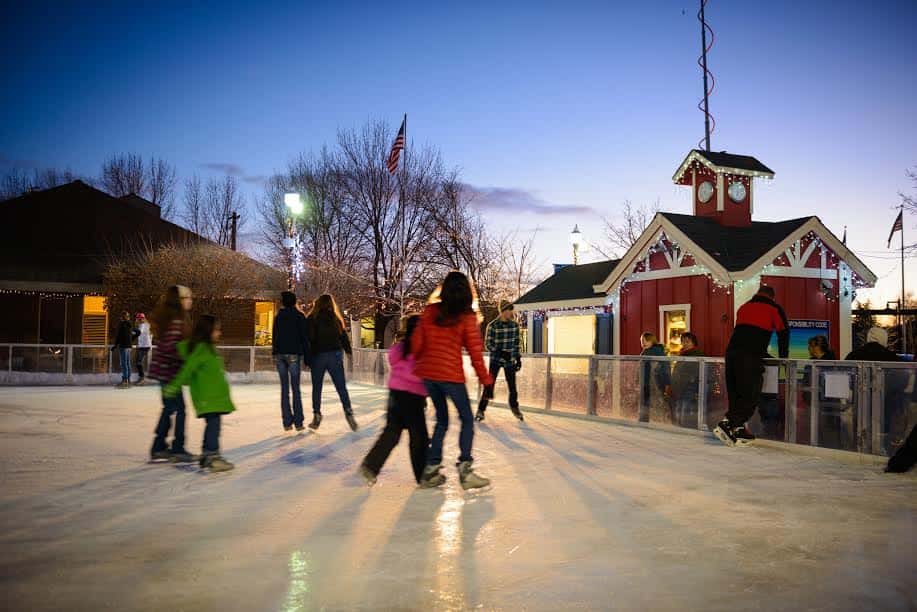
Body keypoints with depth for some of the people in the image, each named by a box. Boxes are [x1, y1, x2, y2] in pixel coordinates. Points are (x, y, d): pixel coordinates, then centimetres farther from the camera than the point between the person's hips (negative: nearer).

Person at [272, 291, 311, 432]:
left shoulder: (279, 316, 9)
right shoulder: (299, 316, -1)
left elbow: (274, 337, 9)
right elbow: (304, 338, -5)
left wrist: (274, 353, 14)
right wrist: (307, 357, 0)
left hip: (279, 354, 3)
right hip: (293, 354, -3)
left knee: (284, 388, 6)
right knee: (296, 388, 1)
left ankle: (287, 422, 4)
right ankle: (298, 422, -1)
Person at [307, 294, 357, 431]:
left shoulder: (312, 318, -2)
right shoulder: (336, 319, 5)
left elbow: (309, 338, -6)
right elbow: (344, 336, 6)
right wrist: (349, 352, 11)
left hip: (318, 355, -1)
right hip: (335, 354, 2)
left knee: (316, 387, 11)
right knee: (341, 387, 2)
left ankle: (317, 416, 12)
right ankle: (348, 412, -10)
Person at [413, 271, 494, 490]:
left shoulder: (429, 312, 3)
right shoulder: (467, 317, -8)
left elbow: (416, 343, 5)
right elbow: (475, 351, -6)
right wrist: (485, 378, 6)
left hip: (427, 373, 5)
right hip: (451, 375, -5)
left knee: (442, 420, 19)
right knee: (467, 420, 10)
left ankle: (430, 471, 17)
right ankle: (464, 469, 2)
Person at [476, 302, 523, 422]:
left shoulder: (514, 325, 2)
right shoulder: (493, 325, -11)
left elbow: (516, 343, 11)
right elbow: (488, 344, -9)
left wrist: (518, 358, 8)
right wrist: (500, 352, -21)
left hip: (509, 360, 3)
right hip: (495, 359, -3)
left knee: (512, 385, 8)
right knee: (489, 384, -6)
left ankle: (514, 408, 31)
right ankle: (481, 410, 5)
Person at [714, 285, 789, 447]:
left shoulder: (743, 307, 27)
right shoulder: (775, 309, 11)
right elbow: (783, 333, 8)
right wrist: (783, 357, 20)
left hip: (732, 351, 6)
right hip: (751, 357, -6)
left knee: (735, 393, 10)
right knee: (751, 394, -4)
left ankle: (738, 431, 8)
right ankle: (727, 424, -18)